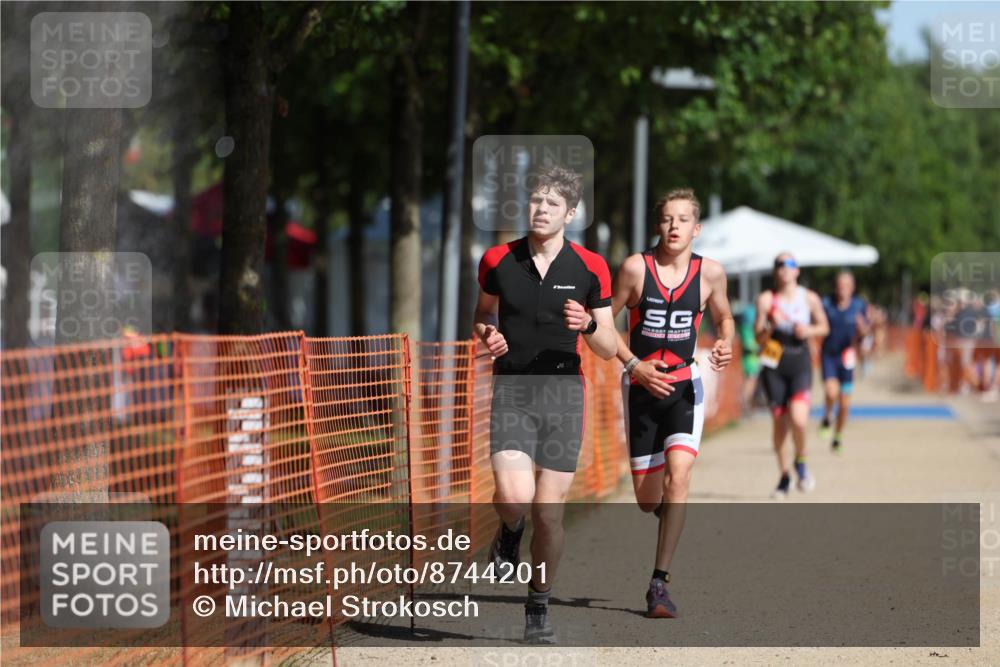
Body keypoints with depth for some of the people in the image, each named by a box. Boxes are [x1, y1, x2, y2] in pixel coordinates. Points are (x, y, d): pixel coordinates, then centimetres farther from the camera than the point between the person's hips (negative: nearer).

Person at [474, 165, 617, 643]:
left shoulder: (590, 268, -1)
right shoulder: (498, 260, 2)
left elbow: (608, 348, 2)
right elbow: (482, 315, 19)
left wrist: (588, 325, -19)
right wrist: (487, 334, -3)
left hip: (563, 393, 0)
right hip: (510, 392, 0)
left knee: (549, 513, 1)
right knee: (514, 498, -21)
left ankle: (539, 606, 20)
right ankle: (510, 533, 16)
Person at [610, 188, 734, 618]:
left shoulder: (710, 273, -3)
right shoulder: (635, 268, -8)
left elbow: (723, 318, 15)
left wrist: (726, 348, -7)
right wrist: (634, 365, -13)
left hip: (684, 385, 0)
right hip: (641, 385, 0)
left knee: (678, 477, -21)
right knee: (647, 499, 4)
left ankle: (659, 583, -16)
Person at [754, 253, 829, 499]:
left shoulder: (809, 298, 3)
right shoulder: (766, 299, -1)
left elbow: (824, 327, 14)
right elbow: (758, 338, -2)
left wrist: (809, 330, -6)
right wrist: (772, 327, -21)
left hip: (800, 364, 0)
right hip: (774, 367, 1)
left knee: (798, 419, -19)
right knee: (779, 424, 3)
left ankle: (801, 463, 10)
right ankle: (785, 476, 21)